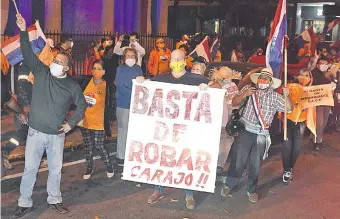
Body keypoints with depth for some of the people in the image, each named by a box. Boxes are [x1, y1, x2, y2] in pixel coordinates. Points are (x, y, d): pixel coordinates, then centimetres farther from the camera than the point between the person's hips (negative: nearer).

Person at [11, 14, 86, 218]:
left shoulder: (72, 85, -2)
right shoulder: (41, 73, -2)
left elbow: (82, 105, 9)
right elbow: (28, 53, -10)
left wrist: (72, 123, 1)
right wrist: (23, 31, -20)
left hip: (57, 135, 0)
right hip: (36, 132, 0)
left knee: (56, 169, 13)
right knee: (30, 168, 6)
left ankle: (55, 199, 31)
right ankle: (24, 202, 20)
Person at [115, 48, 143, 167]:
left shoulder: (138, 69, 7)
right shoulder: (121, 69, -5)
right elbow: (120, 87, -13)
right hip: (124, 104, -4)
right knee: (123, 130, 3)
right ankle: (120, 156, 12)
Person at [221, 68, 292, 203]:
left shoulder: (275, 97, 5)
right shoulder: (248, 89, 4)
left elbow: (289, 109, 2)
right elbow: (234, 103, 1)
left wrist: (286, 96, -15)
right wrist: (244, 94, -16)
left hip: (261, 135, 1)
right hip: (245, 131, -1)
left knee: (256, 164, 8)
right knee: (238, 160, -2)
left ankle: (252, 190, 23)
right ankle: (229, 185, 15)